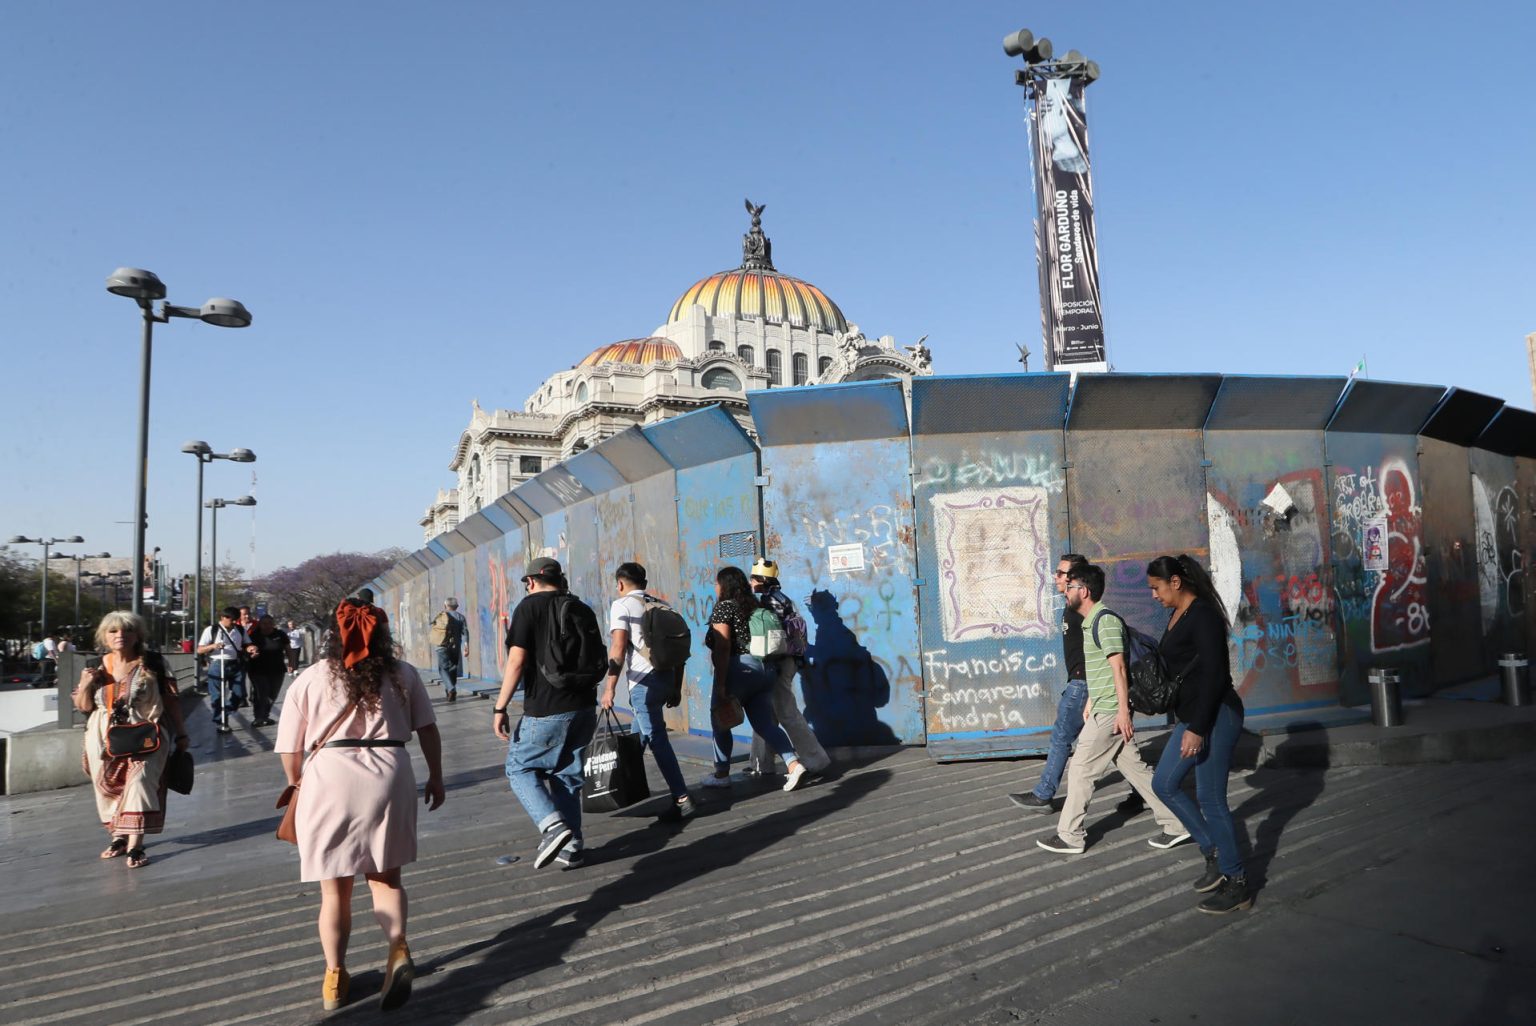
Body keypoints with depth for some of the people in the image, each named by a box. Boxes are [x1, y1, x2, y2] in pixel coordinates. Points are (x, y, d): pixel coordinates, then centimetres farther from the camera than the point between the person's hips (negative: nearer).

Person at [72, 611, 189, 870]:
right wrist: (85, 685, -8)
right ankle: (119, 836, 25)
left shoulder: (152, 664, -5)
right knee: (110, 786, 10)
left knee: (139, 781, -17)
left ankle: (135, 844, -18)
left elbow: (171, 700, -1)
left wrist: (180, 734, 0)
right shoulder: (96, 666, 5)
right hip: (105, 739, 4)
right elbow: (83, 706, 13)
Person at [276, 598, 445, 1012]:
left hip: (329, 778, -1)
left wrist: (297, 783, 23)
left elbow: (290, 748, 6)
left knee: (335, 889, 15)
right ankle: (398, 950, -4)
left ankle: (335, 977, 23)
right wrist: (436, 777, 18)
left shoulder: (311, 678, 6)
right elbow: (427, 729, 9)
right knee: (385, 876, 17)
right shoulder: (403, 674, 9)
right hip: (389, 777, 1)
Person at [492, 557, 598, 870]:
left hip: (546, 711, -6)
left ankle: (553, 825, -8)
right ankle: (571, 847, 18)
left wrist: (500, 707, -12)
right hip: (584, 708, 6)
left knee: (519, 767, 10)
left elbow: (517, 660, -15)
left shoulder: (529, 607, -7)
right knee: (567, 775, 16)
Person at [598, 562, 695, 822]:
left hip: (644, 680, -7)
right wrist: (676, 687, 24)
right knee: (640, 735, 22)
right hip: (665, 676, 8)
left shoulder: (622, 605, -1)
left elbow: (618, 647, -13)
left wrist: (609, 688, -13)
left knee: (656, 739, -7)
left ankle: (681, 800, -10)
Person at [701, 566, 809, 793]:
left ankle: (722, 774, 18)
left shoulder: (723, 606, -6)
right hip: (765, 670, 7)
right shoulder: (754, 606, 16)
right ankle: (794, 764, -9)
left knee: (720, 721, 10)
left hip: (740, 669, -7)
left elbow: (722, 647, -15)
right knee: (766, 723, 7)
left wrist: (721, 685, -17)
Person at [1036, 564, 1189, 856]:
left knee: (1080, 770, -1)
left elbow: (1118, 667, -21)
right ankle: (1176, 824, 18)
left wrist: (1123, 711, -23)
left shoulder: (1105, 620, -16)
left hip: (1109, 712, -10)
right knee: (1134, 768, 13)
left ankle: (1070, 837, 8)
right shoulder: (1091, 621, 14)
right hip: (1104, 709, 10)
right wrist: (1090, 702, 25)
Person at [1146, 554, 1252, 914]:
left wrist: (1197, 728, -23)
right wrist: (1184, 721, 20)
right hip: (1191, 716, 10)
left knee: (1210, 799, -3)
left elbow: (1213, 674, -22)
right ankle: (1213, 851, 23)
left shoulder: (1203, 615, -17)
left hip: (1215, 716, -10)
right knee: (1164, 783, 12)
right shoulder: (1176, 615, 11)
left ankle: (1237, 884, 11)